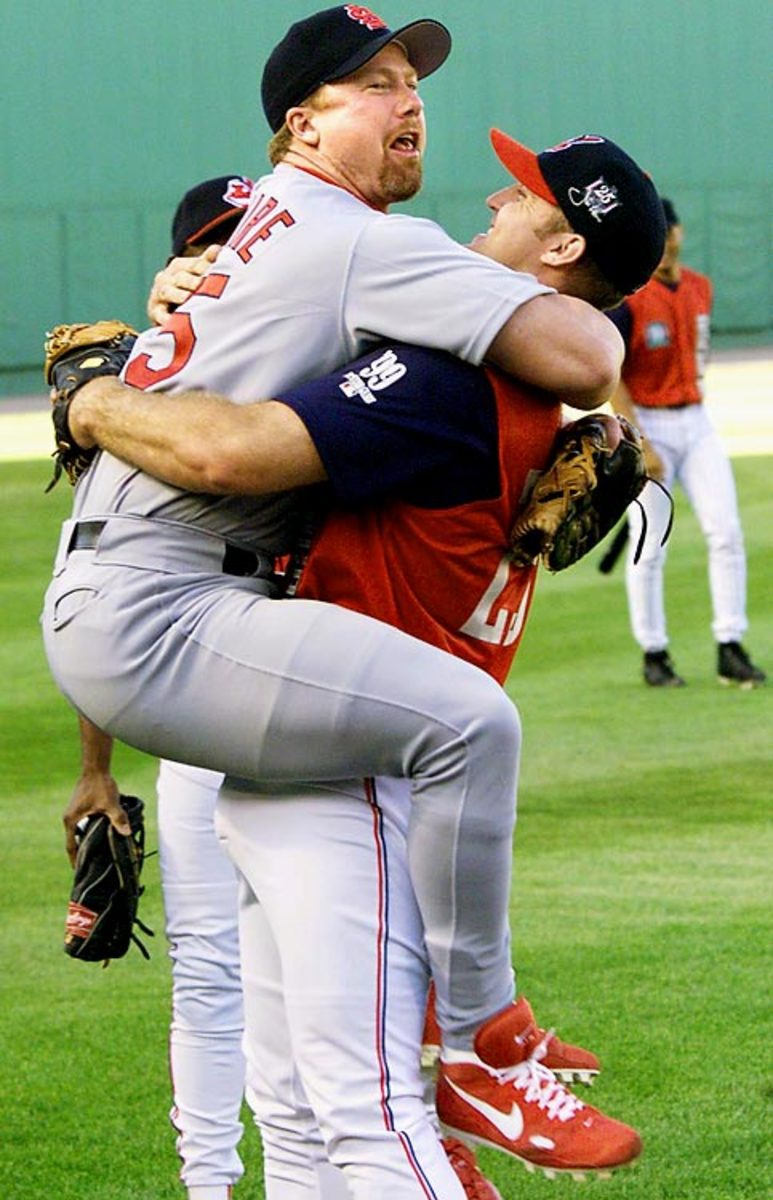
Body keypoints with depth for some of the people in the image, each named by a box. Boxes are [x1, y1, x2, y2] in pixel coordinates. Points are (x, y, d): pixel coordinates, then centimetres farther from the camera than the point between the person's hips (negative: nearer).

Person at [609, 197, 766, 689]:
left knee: (727, 533, -2)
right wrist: (639, 444, -18)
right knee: (649, 547, -1)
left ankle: (731, 649, 2)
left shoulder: (700, 287, 7)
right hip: (647, 424, -5)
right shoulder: (627, 297, -12)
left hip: (697, 422, 6)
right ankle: (654, 654, 10)